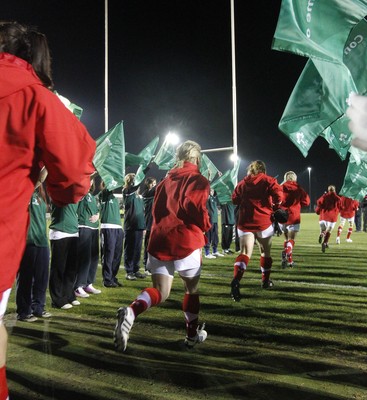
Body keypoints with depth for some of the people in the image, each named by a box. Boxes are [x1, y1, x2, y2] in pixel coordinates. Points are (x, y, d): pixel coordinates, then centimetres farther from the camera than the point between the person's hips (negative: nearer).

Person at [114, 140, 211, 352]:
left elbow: (157, 210, 18)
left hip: (159, 240, 5)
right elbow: (196, 208, -15)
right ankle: (193, 333, 30)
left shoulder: (166, 180, 18)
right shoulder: (198, 180, 0)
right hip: (186, 241, -4)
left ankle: (131, 311, -23)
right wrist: (206, 225, 3)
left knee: (160, 292, 6)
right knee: (192, 289, 17)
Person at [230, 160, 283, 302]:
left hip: (245, 222, 2)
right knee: (266, 252, 19)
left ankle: (236, 280, -30)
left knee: (245, 253, -7)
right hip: (264, 221, -2)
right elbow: (279, 196, -14)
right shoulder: (268, 180, 1)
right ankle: (265, 281, 30)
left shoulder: (242, 183, 11)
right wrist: (275, 207, 4)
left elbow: (234, 200, 13)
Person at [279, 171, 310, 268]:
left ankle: (289, 260, 20)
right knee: (291, 239, -1)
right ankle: (286, 252, -33)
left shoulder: (280, 188, 0)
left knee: (287, 239, 17)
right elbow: (306, 202, 4)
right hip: (294, 217, -2)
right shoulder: (299, 189, 1)